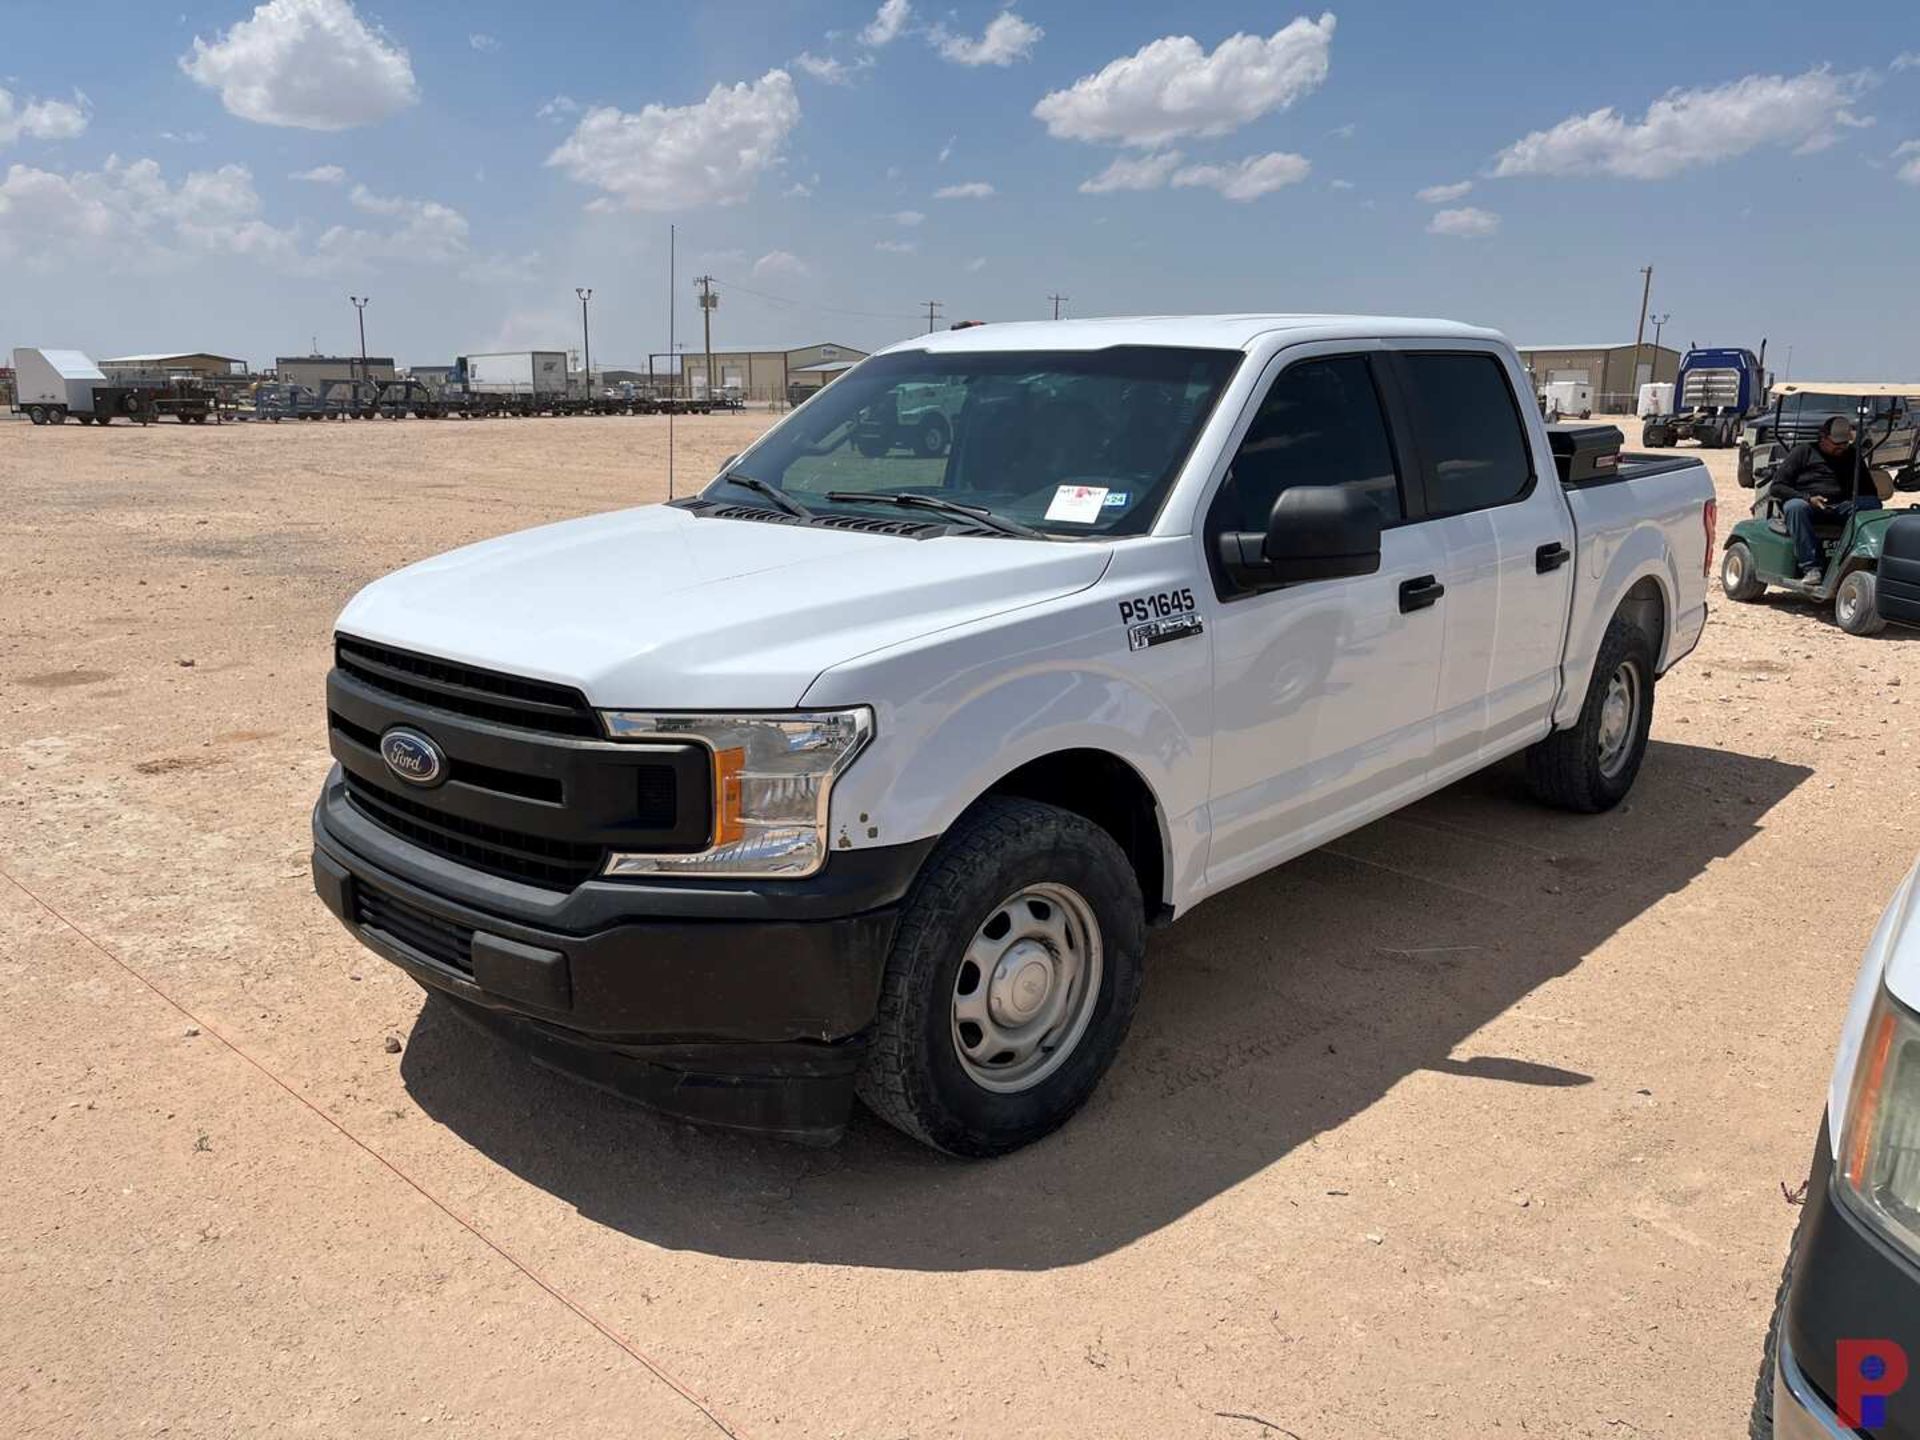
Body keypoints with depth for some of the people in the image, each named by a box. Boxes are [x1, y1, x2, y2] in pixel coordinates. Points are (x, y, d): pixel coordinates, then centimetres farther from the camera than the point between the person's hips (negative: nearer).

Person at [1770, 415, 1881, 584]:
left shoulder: (1851, 456, 22)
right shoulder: (1803, 452, 9)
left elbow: (1869, 491, 18)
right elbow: (1776, 487, -1)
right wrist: (1807, 498, -15)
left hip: (1840, 506, 3)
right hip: (1805, 501, -3)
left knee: (1872, 504, -25)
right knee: (1796, 506, -38)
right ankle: (1811, 568, -41)